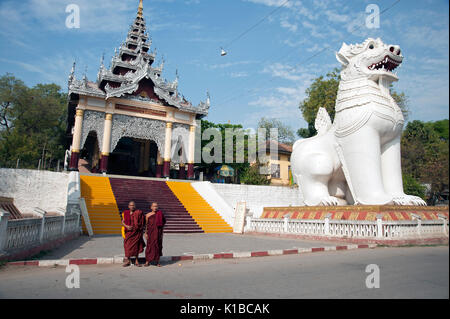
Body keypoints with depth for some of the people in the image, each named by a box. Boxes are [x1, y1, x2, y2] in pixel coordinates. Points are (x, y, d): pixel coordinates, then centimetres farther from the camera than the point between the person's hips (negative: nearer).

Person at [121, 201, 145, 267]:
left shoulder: (138, 213, -3)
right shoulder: (125, 213, 2)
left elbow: (142, 222, 3)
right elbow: (122, 222, 2)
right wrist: (127, 226, -15)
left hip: (136, 232, -1)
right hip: (128, 231, 1)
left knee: (136, 246, 4)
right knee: (128, 246, 1)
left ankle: (136, 261, 14)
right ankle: (128, 260, 14)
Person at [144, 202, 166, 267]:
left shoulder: (160, 214, 3)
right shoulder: (148, 215, 2)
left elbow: (162, 224, 8)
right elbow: (146, 225, 4)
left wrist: (161, 233, 5)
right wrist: (146, 233, -3)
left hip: (158, 233, 1)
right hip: (151, 233, -1)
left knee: (158, 246, 3)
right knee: (149, 246, -1)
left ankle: (157, 261, 13)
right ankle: (147, 261, 8)